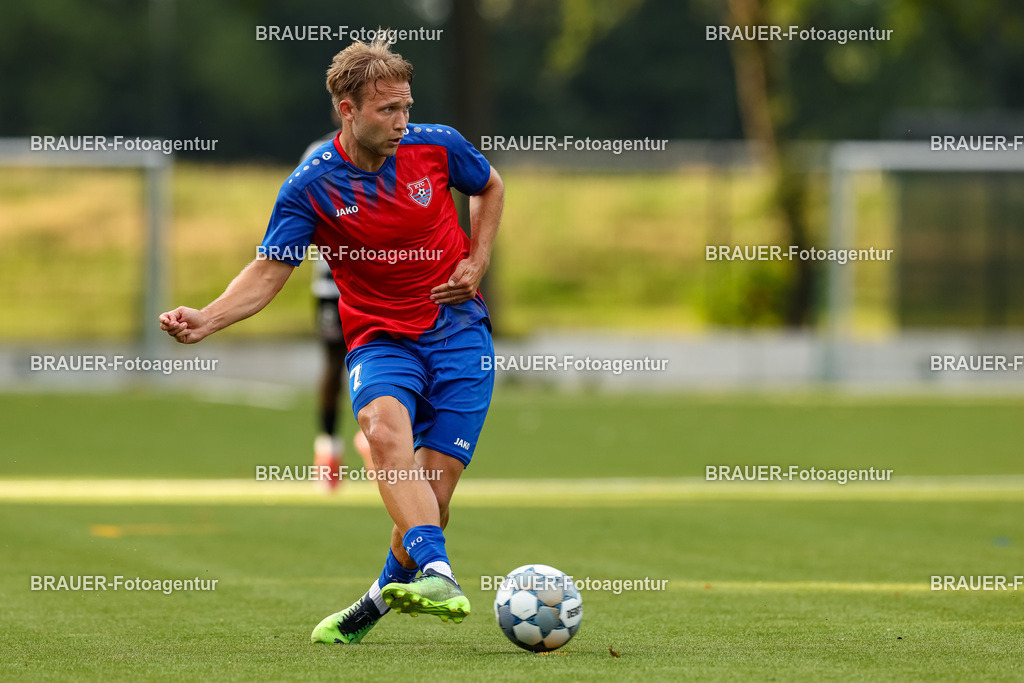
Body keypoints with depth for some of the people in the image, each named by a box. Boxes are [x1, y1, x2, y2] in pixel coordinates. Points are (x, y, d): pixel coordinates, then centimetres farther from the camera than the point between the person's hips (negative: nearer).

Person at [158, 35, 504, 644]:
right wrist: (206, 319, -23)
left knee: (432, 496, -10)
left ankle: (377, 603, 15)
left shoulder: (437, 145, -4)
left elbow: (491, 187, 17)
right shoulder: (311, 187, -9)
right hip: (380, 338, -1)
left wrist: (477, 263, 4)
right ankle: (437, 576, -50)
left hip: (459, 331, 1)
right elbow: (269, 272, -7)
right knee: (384, 428, -36)